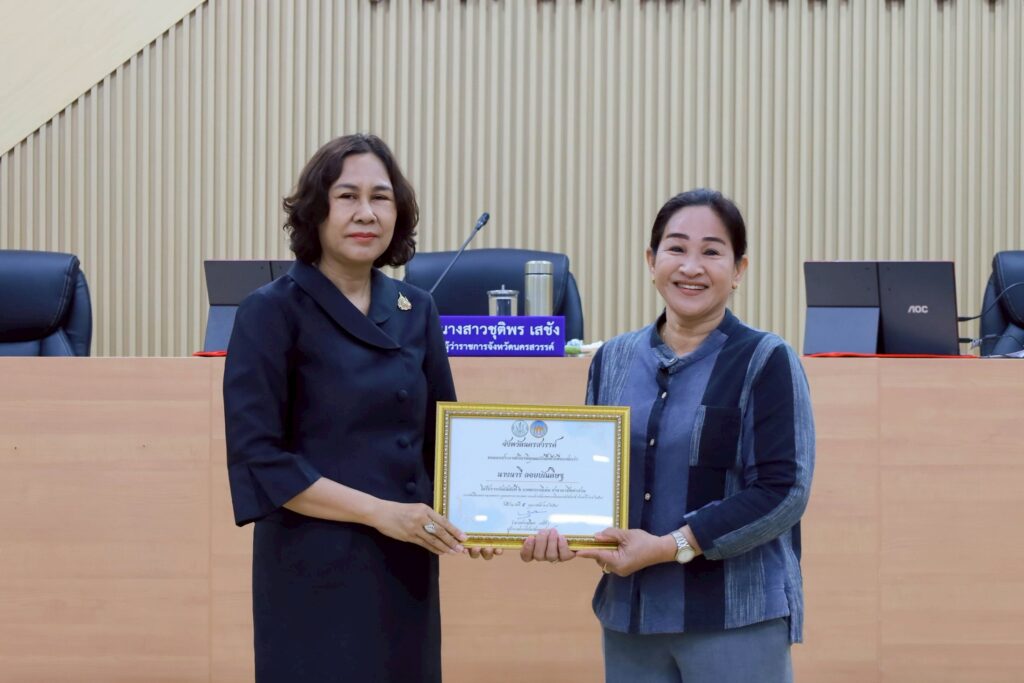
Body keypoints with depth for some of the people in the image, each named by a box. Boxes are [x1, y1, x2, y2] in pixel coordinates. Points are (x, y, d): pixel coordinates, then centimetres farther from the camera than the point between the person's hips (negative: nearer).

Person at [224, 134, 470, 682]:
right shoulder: (272, 312, -8)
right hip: (316, 571, -5)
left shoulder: (415, 311, 7)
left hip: (406, 568, 5)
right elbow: (257, 456, -14)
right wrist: (380, 512, -19)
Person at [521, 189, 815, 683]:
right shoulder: (614, 359, 8)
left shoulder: (766, 360, -6)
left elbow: (783, 490, -12)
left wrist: (671, 546, -17)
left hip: (738, 617, -4)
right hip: (629, 614, 5)